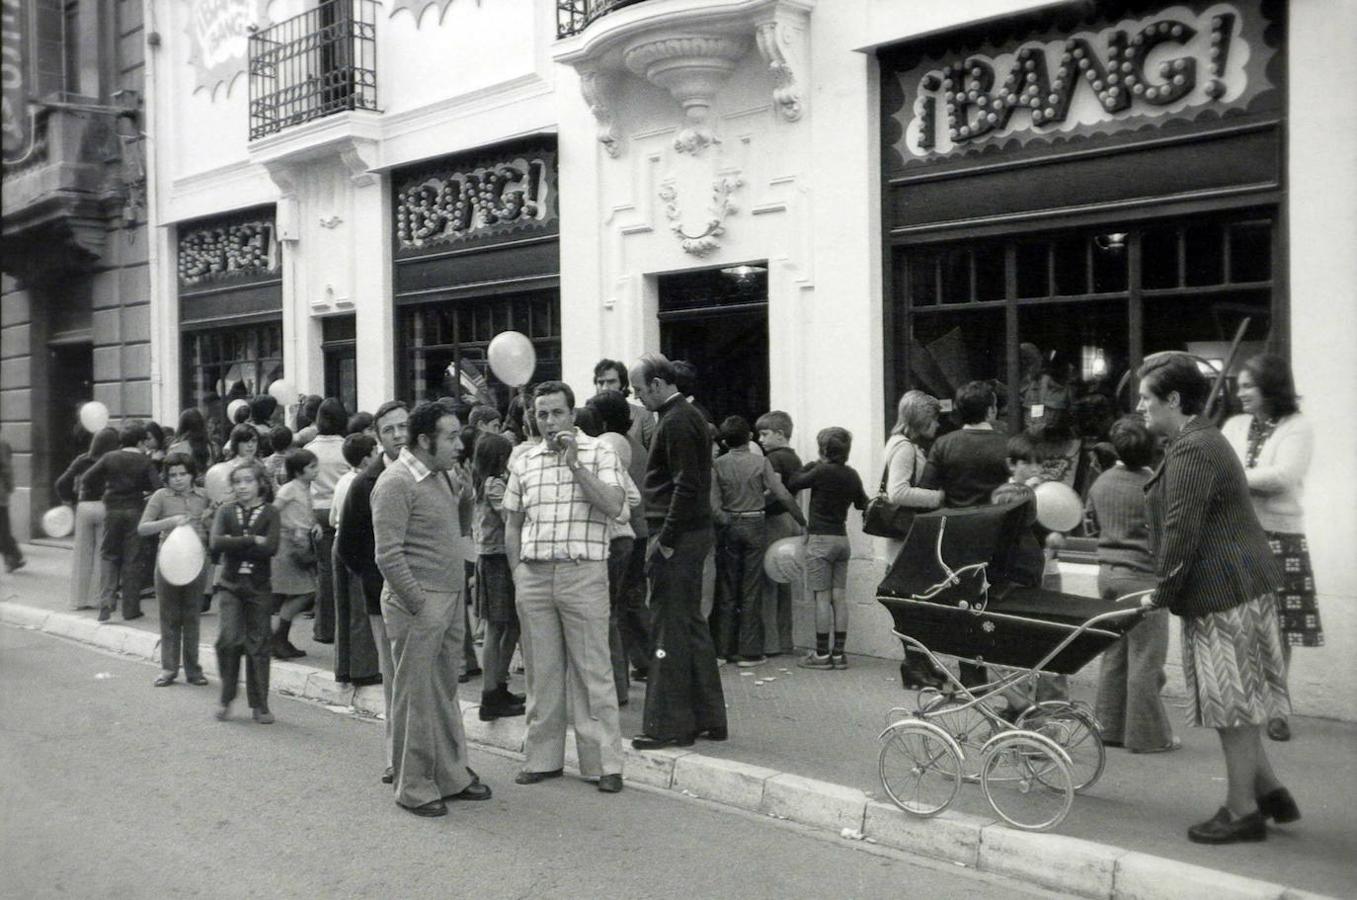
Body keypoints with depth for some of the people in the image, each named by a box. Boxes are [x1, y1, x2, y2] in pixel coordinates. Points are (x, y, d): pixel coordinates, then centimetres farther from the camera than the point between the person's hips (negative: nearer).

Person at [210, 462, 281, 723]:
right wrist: (252, 540, -15)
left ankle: (259, 705, 13)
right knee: (229, 639, -12)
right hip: (230, 585, 1)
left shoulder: (270, 513, 1)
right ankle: (227, 699, 8)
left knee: (257, 645, 3)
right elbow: (215, 543, -12)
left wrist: (235, 544, -12)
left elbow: (271, 548, -15)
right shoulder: (225, 511, 5)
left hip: (258, 587, 0)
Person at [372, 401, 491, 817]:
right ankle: (413, 788, 13)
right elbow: (388, 556, -18)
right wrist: (419, 605, -17)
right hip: (417, 601, -9)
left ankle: (452, 776, 27)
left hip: (451, 597, 9)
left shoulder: (441, 475, 13)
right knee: (415, 698, 2)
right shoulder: (396, 482, -14)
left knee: (446, 694, 16)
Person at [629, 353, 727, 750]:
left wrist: (665, 541, -19)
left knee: (668, 630, -3)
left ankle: (669, 725, 4)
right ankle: (709, 719, 23)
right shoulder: (688, 416, 17)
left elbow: (686, 487, -21)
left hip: (676, 538, -10)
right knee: (692, 625, 15)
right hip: (694, 534, 10)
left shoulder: (676, 422, -14)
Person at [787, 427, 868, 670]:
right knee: (839, 597, 6)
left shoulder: (822, 472, -14)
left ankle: (822, 654, -2)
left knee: (822, 598, -4)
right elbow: (862, 503, 21)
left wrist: (810, 465, 10)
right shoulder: (851, 475, 5)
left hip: (820, 540, -6)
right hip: (842, 539, 6)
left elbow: (793, 483, -3)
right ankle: (838, 653, 8)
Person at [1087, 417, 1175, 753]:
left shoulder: (1101, 483, 6)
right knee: (1145, 659, 0)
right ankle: (1146, 735, 5)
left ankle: (1110, 727, 18)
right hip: (1142, 576, -7)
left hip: (1108, 571, 7)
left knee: (1114, 654, 13)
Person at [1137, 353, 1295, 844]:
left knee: (1232, 700, -1)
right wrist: (1168, 587, 19)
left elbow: (1181, 533, -21)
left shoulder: (1191, 452, -18)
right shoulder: (1202, 440, 16)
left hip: (1224, 591, -11)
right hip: (1239, 584, 11)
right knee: (1235, 698, 17)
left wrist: (1162, 592, -11)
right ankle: (1268, 789, 25)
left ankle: (1243, 811, 9)